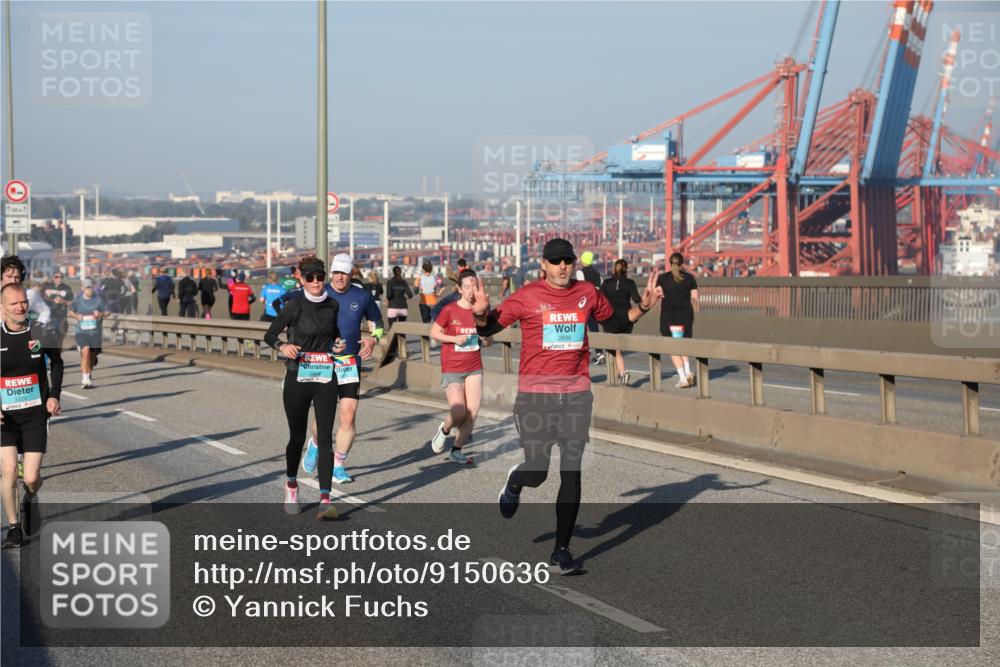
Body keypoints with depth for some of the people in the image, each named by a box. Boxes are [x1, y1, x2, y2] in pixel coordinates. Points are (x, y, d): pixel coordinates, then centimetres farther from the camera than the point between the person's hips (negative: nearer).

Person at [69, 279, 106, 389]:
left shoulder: (98, 300, 0)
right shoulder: (78, 300, 0)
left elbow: (106, 312, 7)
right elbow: (70, 310, 13)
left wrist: (100, 314, -15)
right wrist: (76, 316, -7)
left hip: (95, 332, 2)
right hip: (82, 331, -2)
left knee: (92, 356, 11)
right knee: (85, 352, -22)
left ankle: (88, 376, 36)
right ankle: (85, 379, -20)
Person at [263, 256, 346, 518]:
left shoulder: (333, 305, 6)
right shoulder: (295, 306, -6)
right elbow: (269, 335, -1)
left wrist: (337, 344, 3)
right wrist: (282, 346, -21)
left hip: (326, 378, 2)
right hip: (297, 378, -2)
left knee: (325, 438, -7)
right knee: (297, 437, 8)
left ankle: (325, 499, -13)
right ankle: (291, 486, 35)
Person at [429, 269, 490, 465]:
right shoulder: (449, 310, -8)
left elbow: (487, 341, 15)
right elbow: (433, 332, -1)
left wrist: (486, 340, -9)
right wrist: (454, 338, -15)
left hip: (474, 368, 4)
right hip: (452, 369, -4)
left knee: (472, 412, -2)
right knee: (459, 413, -11)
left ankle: (456, 451, 12)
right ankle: (444, 429, 23)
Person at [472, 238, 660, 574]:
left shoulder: (587, 293, 6)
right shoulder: (526, 297, -4)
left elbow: (614, 320, 23)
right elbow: (489, 328, 0)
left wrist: (643, 306, 8)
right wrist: (481, 314, -21)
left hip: (577, 394, 3)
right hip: (535, 395, -2)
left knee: (571, 473, 0)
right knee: (537, 473, -1)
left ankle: (562, 550, 9)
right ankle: (514, 482, 39)